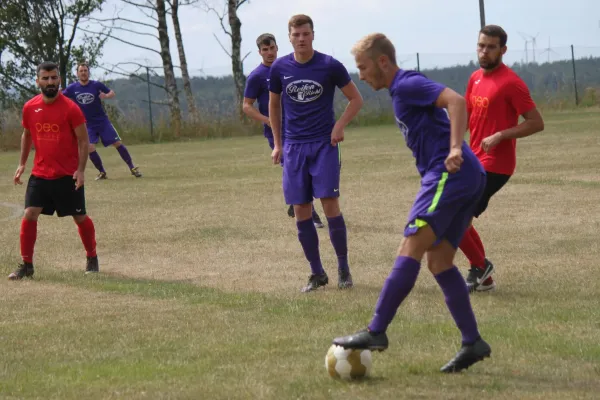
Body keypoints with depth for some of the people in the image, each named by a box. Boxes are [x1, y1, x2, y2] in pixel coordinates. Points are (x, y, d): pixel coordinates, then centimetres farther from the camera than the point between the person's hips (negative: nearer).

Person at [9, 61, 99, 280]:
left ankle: (92, 259, 28)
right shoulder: (30, 108, 0)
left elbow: (83, 140, -7)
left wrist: (80, 170, -15)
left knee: (80, 217, 8)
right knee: (29, 215, -9)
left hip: (68, 175, -3)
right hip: (40, 174, 3)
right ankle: (26, 265, -1)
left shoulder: (70, 108, -12)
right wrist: (22, 164, 12)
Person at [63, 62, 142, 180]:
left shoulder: (96, 85, -7)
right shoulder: (72, 88, -5)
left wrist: (106, 96, -20)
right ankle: (102, 172, 4)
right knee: (90, 148, -14)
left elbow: (112, 93, 2)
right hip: (87, 125, 1)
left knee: (117, 143, -4)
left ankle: (132, 168, 6)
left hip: (102, 121, -1)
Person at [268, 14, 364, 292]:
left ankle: (343, 269, 3)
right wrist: (277, 143, 11)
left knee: (329, 203, -11)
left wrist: (340, 125, -10)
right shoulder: (279, 68, 1)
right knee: (301, 211, 1)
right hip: (294, 146, 3)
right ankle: (317, 273, 11)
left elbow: (356, 99, 4)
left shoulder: (330, 66, -6)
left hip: (324, 144, -3)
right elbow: (274, 105, 16)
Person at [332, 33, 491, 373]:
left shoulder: (408, 84, -6)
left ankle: (376, 332, -16)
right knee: (439, 260, 9)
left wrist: (455, 149, -29)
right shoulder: (404, 90, 25)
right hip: (470, 178, 10)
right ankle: (473, 343, 6)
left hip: (449, 174, -10)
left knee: (411, 249, -13)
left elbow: (455, 101, -20)